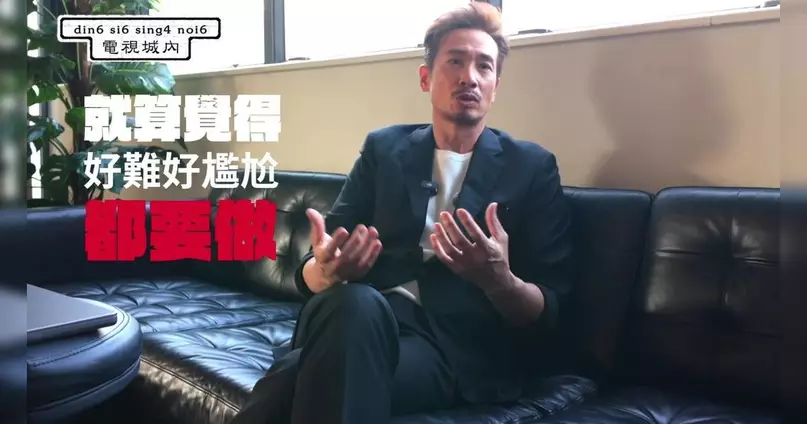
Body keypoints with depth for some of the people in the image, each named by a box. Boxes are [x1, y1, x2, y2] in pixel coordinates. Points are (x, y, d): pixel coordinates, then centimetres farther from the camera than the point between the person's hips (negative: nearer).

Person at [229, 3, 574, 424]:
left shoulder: (532, 167, 10)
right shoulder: (383, 148, 15)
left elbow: (548, 313, 4)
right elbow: (311, 272, 9)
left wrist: (498, 280, -20)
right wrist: (327, 271, -17)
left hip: (458, 346, -3)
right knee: (356, 303, -37)